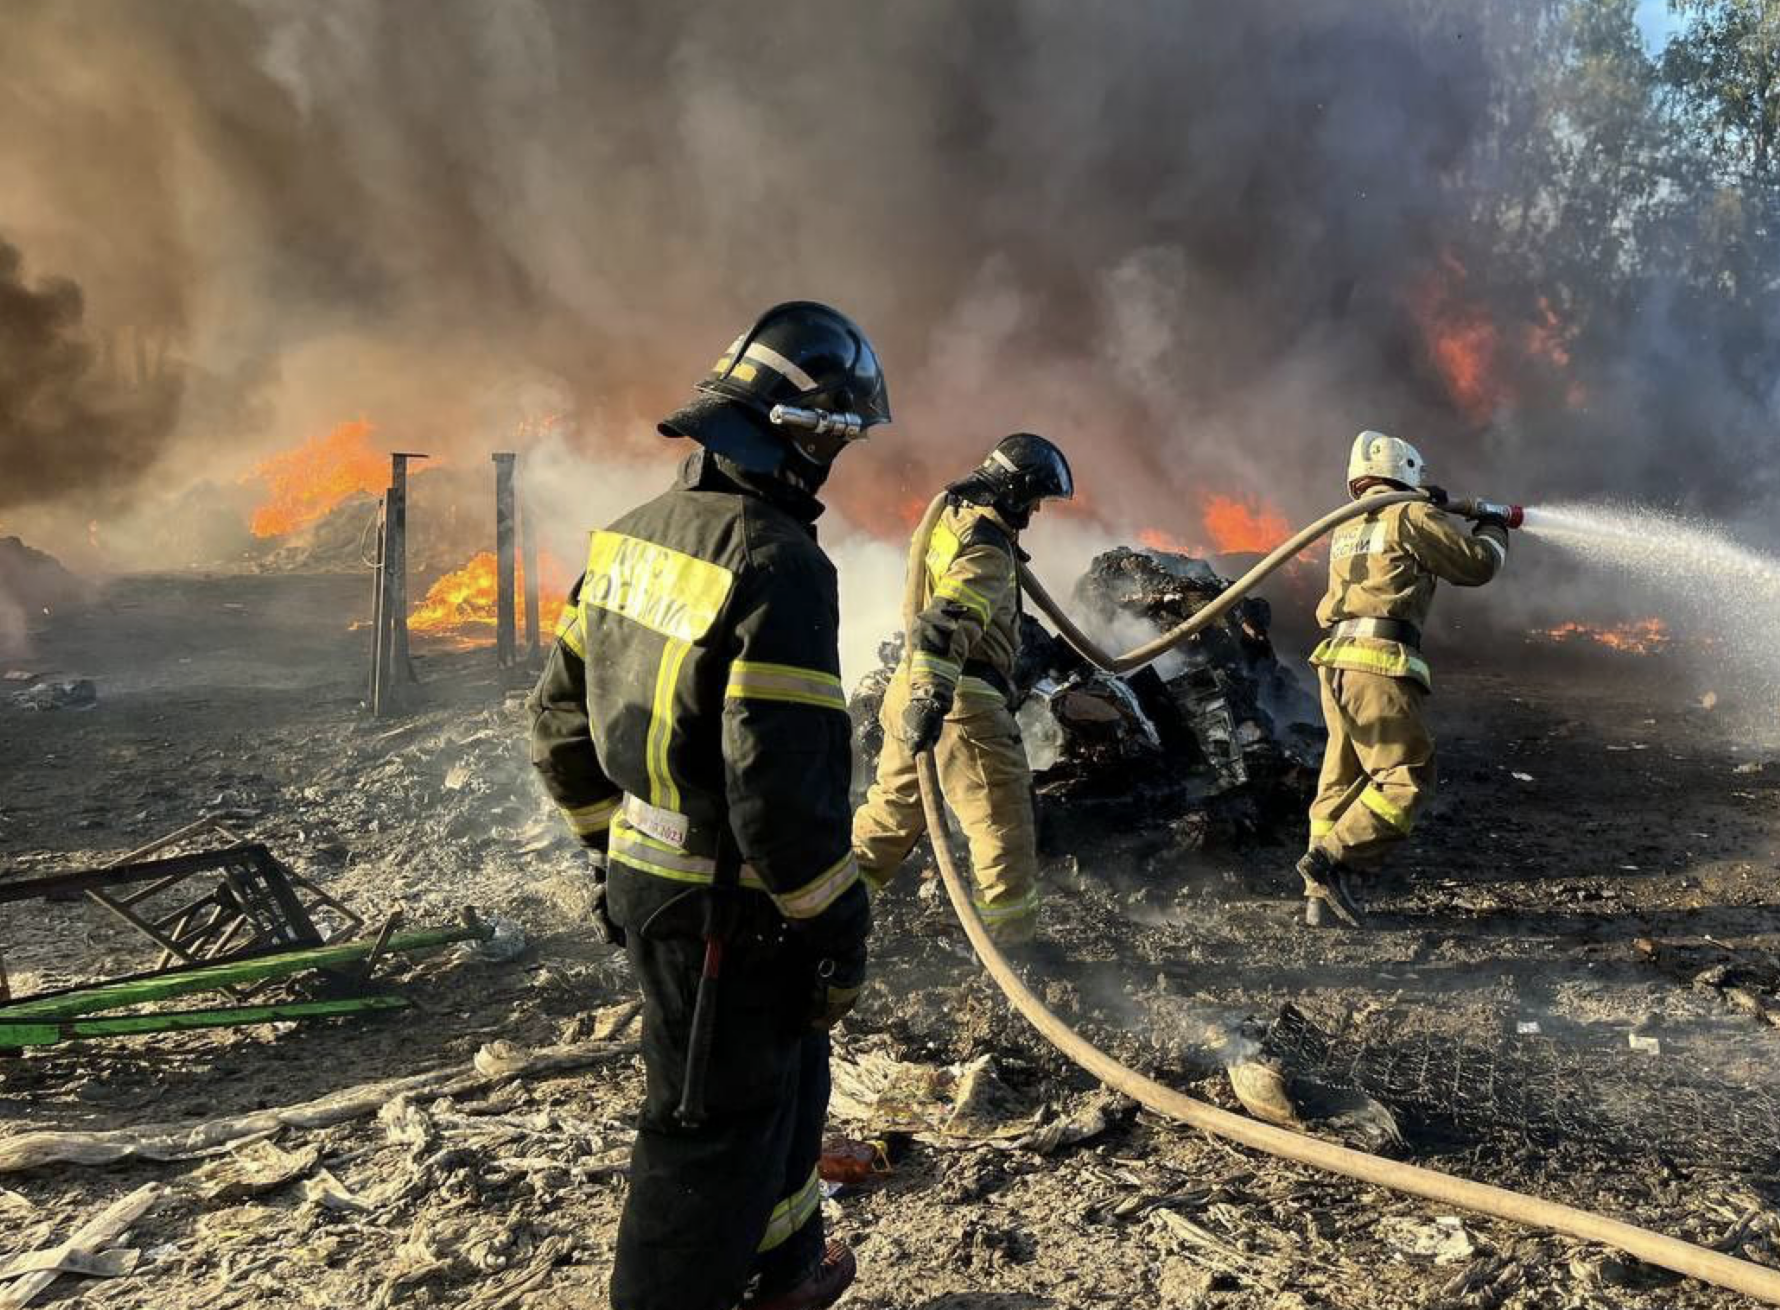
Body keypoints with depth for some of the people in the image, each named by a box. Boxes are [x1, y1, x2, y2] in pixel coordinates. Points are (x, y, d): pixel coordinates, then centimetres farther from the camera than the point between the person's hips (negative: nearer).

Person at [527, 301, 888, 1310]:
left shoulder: (636, 534, 4)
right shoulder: (776, 564, -24)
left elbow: (562, 719, 11)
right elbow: (784, 787, -26)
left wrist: (612, 844, 22)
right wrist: (841, 933, -14)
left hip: (640, 876, 9)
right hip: (725, 907, -9)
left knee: (786, 1069, 26)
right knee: (715, 1124, 10)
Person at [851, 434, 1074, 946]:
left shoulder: (955, 516, 14)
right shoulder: (987, 547, -16)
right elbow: (946, 621, -31)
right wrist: (929, 698, -40)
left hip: (917, 691, 10)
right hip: (963, 700, -10)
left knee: (896, 804, 21)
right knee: (1003, 822, 1)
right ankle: (1014, 937, 9)